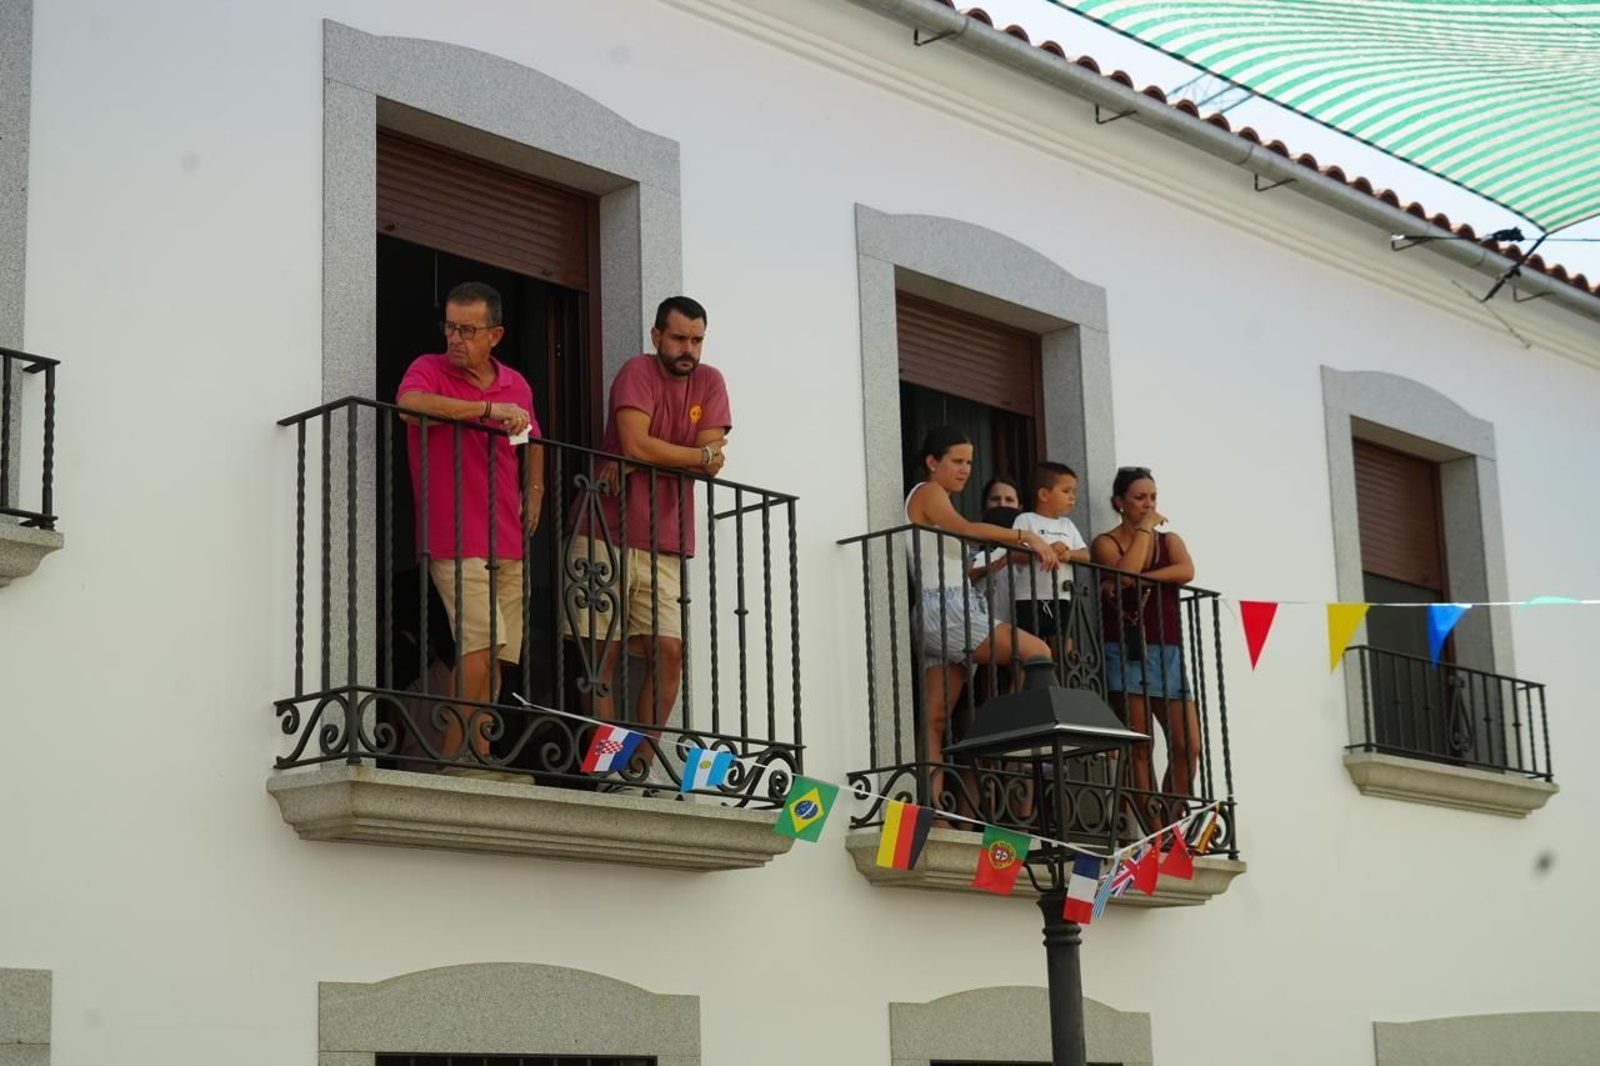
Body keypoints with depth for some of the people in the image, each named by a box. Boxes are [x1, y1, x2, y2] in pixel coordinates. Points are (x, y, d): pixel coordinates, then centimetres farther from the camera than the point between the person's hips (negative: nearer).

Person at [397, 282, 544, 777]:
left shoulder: (517, 385, 15)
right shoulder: (430, 369, -1)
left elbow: (533, 443, 33)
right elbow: (410, 405, -25)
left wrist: (533, 492, 15)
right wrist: (489, 409, -24)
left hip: (508, 542, 6)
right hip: (455, 540, -6)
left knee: (497, 655, 3)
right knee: (483, 645, -18)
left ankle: (479, 757, 7)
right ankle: (451, 759, -11)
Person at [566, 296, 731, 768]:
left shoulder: (710, 383, 8)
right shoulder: (638, 372, -5)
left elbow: (714, 459, -3)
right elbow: (636, 443, -19)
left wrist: (639, 463, -13)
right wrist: (701, 455, -6)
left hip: (665, 546, 4)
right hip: (606, 536, -4)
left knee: (669, 653, -5)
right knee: (604, 653, -5)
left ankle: (640, 764, 3)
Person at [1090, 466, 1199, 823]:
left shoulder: (1169, 540, 16)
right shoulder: (1106, 543, 5)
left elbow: (1186, 571, -6)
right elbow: (1124, 573, -17)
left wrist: (1138, 579, -13)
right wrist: (1143, 529, -6)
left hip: (1166, 652, 4)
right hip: (1125, 652, -4)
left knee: (1188, 747, -5)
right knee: (1139, 748, -6)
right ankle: (1153, 831, -5)